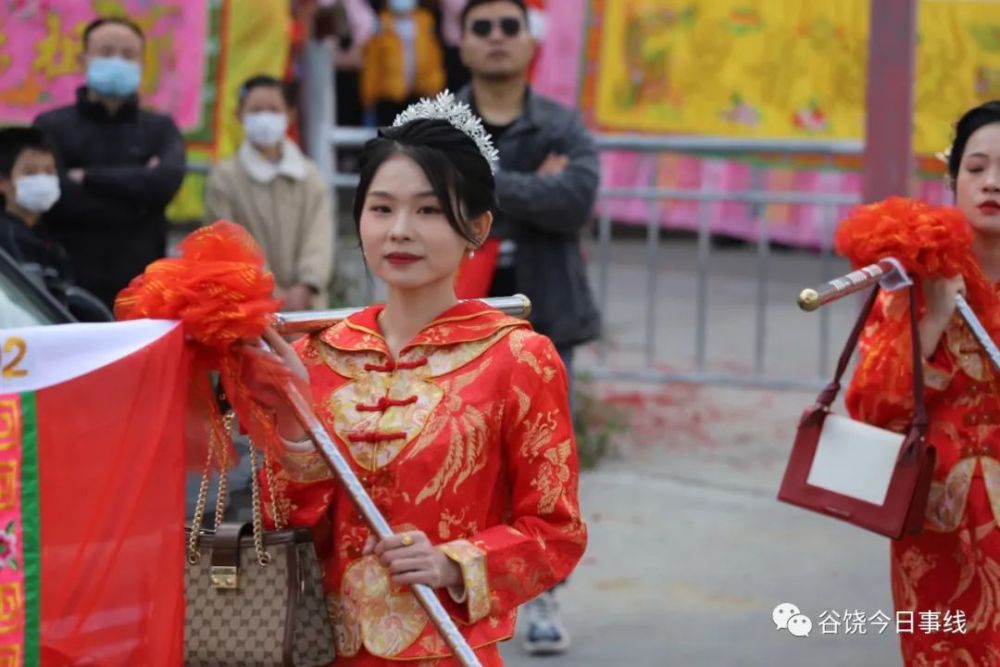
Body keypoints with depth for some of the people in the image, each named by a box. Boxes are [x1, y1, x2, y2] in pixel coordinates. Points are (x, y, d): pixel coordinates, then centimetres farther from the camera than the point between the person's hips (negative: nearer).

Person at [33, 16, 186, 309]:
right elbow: (55, 199, -11)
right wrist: (136, 197, -8)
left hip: (142, 288, 2)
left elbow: (165, 182, -9)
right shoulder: (52, 127, 4)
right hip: (71, 288, -2)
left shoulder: (160, 129, 12)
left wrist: (88, 178, -8)